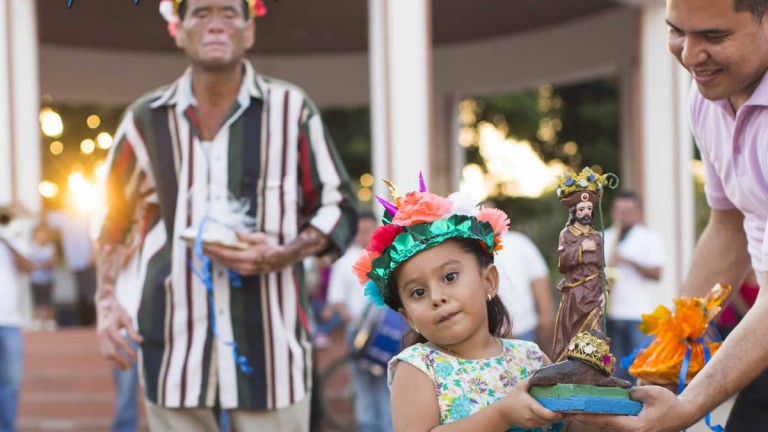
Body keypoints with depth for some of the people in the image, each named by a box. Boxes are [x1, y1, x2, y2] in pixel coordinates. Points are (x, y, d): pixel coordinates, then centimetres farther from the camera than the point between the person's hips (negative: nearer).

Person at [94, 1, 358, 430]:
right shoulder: (147, 119, 7)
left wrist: (280, 255, -11)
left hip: (270, 349, -1)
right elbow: (114, 218, 18)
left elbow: (339, 207, 7)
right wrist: (107, 301, 5)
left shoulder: (292, 109, 2)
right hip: (175, 349, 2)